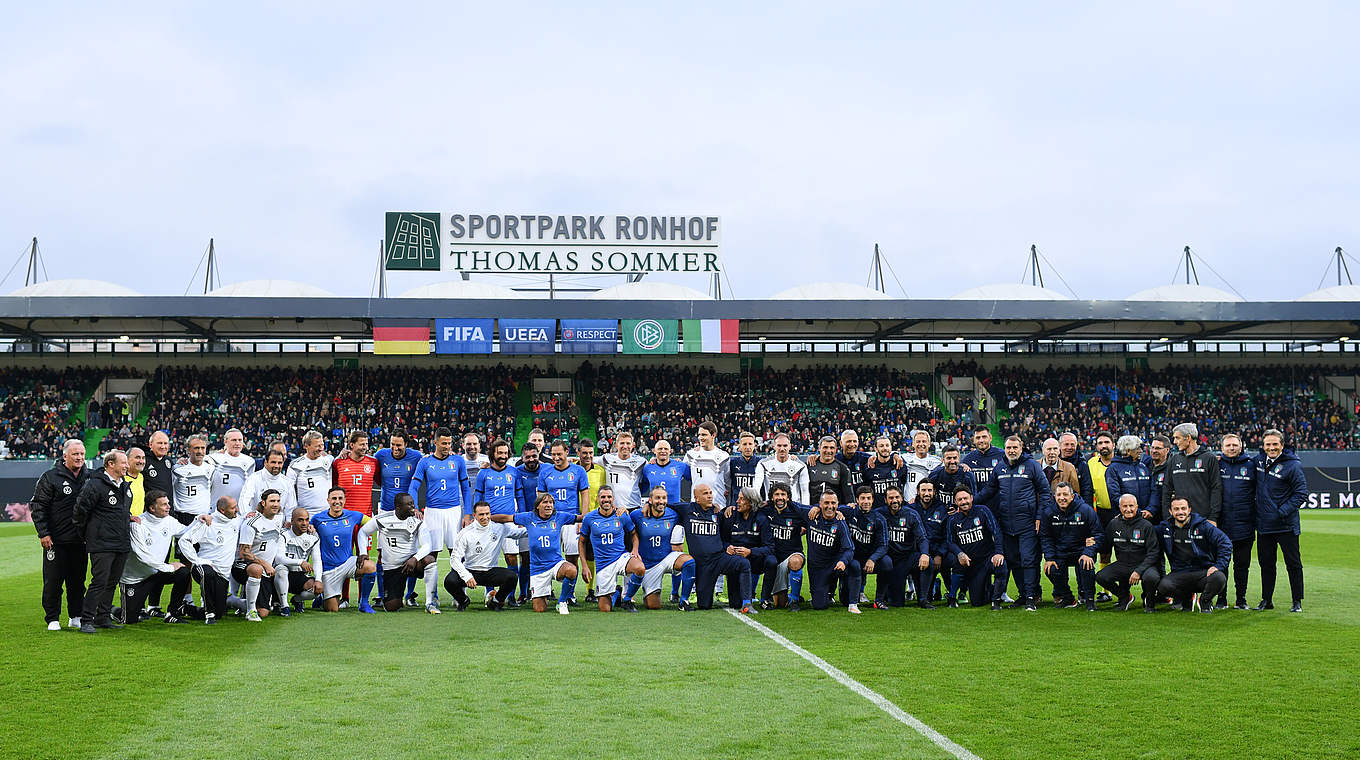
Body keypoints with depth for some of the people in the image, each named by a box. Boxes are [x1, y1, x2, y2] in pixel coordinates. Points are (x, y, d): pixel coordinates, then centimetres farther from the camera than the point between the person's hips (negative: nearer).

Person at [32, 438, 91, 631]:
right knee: (53, 581, 0)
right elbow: (38, 506, -5)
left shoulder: (90, 477, 9)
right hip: (56, 540, -4)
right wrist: (43, 533, -11)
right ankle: (52, 619, 9)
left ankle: (76, 616, 19)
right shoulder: (50, 477, -4)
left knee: (78, 581, 9)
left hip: (80, 540, 4)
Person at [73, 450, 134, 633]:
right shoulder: (95, 485, -11)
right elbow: (80, 511, -8)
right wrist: (86, 534, 0)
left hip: (122, 544, 8)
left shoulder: (125, 486, 16)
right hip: (102, 545, -8)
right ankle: (86, 620, -3)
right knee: (99, 582, -9)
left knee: (112, 582, 11)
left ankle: (103, 617, 19)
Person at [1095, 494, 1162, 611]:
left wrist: (1139, 571, -21)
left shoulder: (1146, 526, -7)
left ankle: (1148, 600, 2)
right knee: (1100, 577, -19)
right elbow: (1106, 547, 13)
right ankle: (1124, 597, 12)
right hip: (1122, 565, 4)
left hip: (1143, 565, -4)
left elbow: (1153, 553, -10)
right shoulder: (1114, 524, 4)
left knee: (1152, 577, -36)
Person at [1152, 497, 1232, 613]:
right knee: (1163, 586, -30)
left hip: (1204, 572, -1)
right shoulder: (1165, 528, 8)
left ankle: (1205, 601, 2)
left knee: (1219, 578, -34)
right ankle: (1184, 598, 8)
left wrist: (1218, 566, -14)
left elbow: (1226, 543, -4)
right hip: (1180, 574, 2)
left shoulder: (1203, 525, -1)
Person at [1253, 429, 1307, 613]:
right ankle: (1266, 600, 21)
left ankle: (1297, 602, 12)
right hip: (1263, 525, 6)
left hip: (1286, 525, -5)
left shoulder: (1293, 466, -11)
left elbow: (1302, 493, -11)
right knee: (1266, 563, 12)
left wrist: (1283, 512, -19)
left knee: (1293, 564, 3)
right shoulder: (1259, 460, 7)